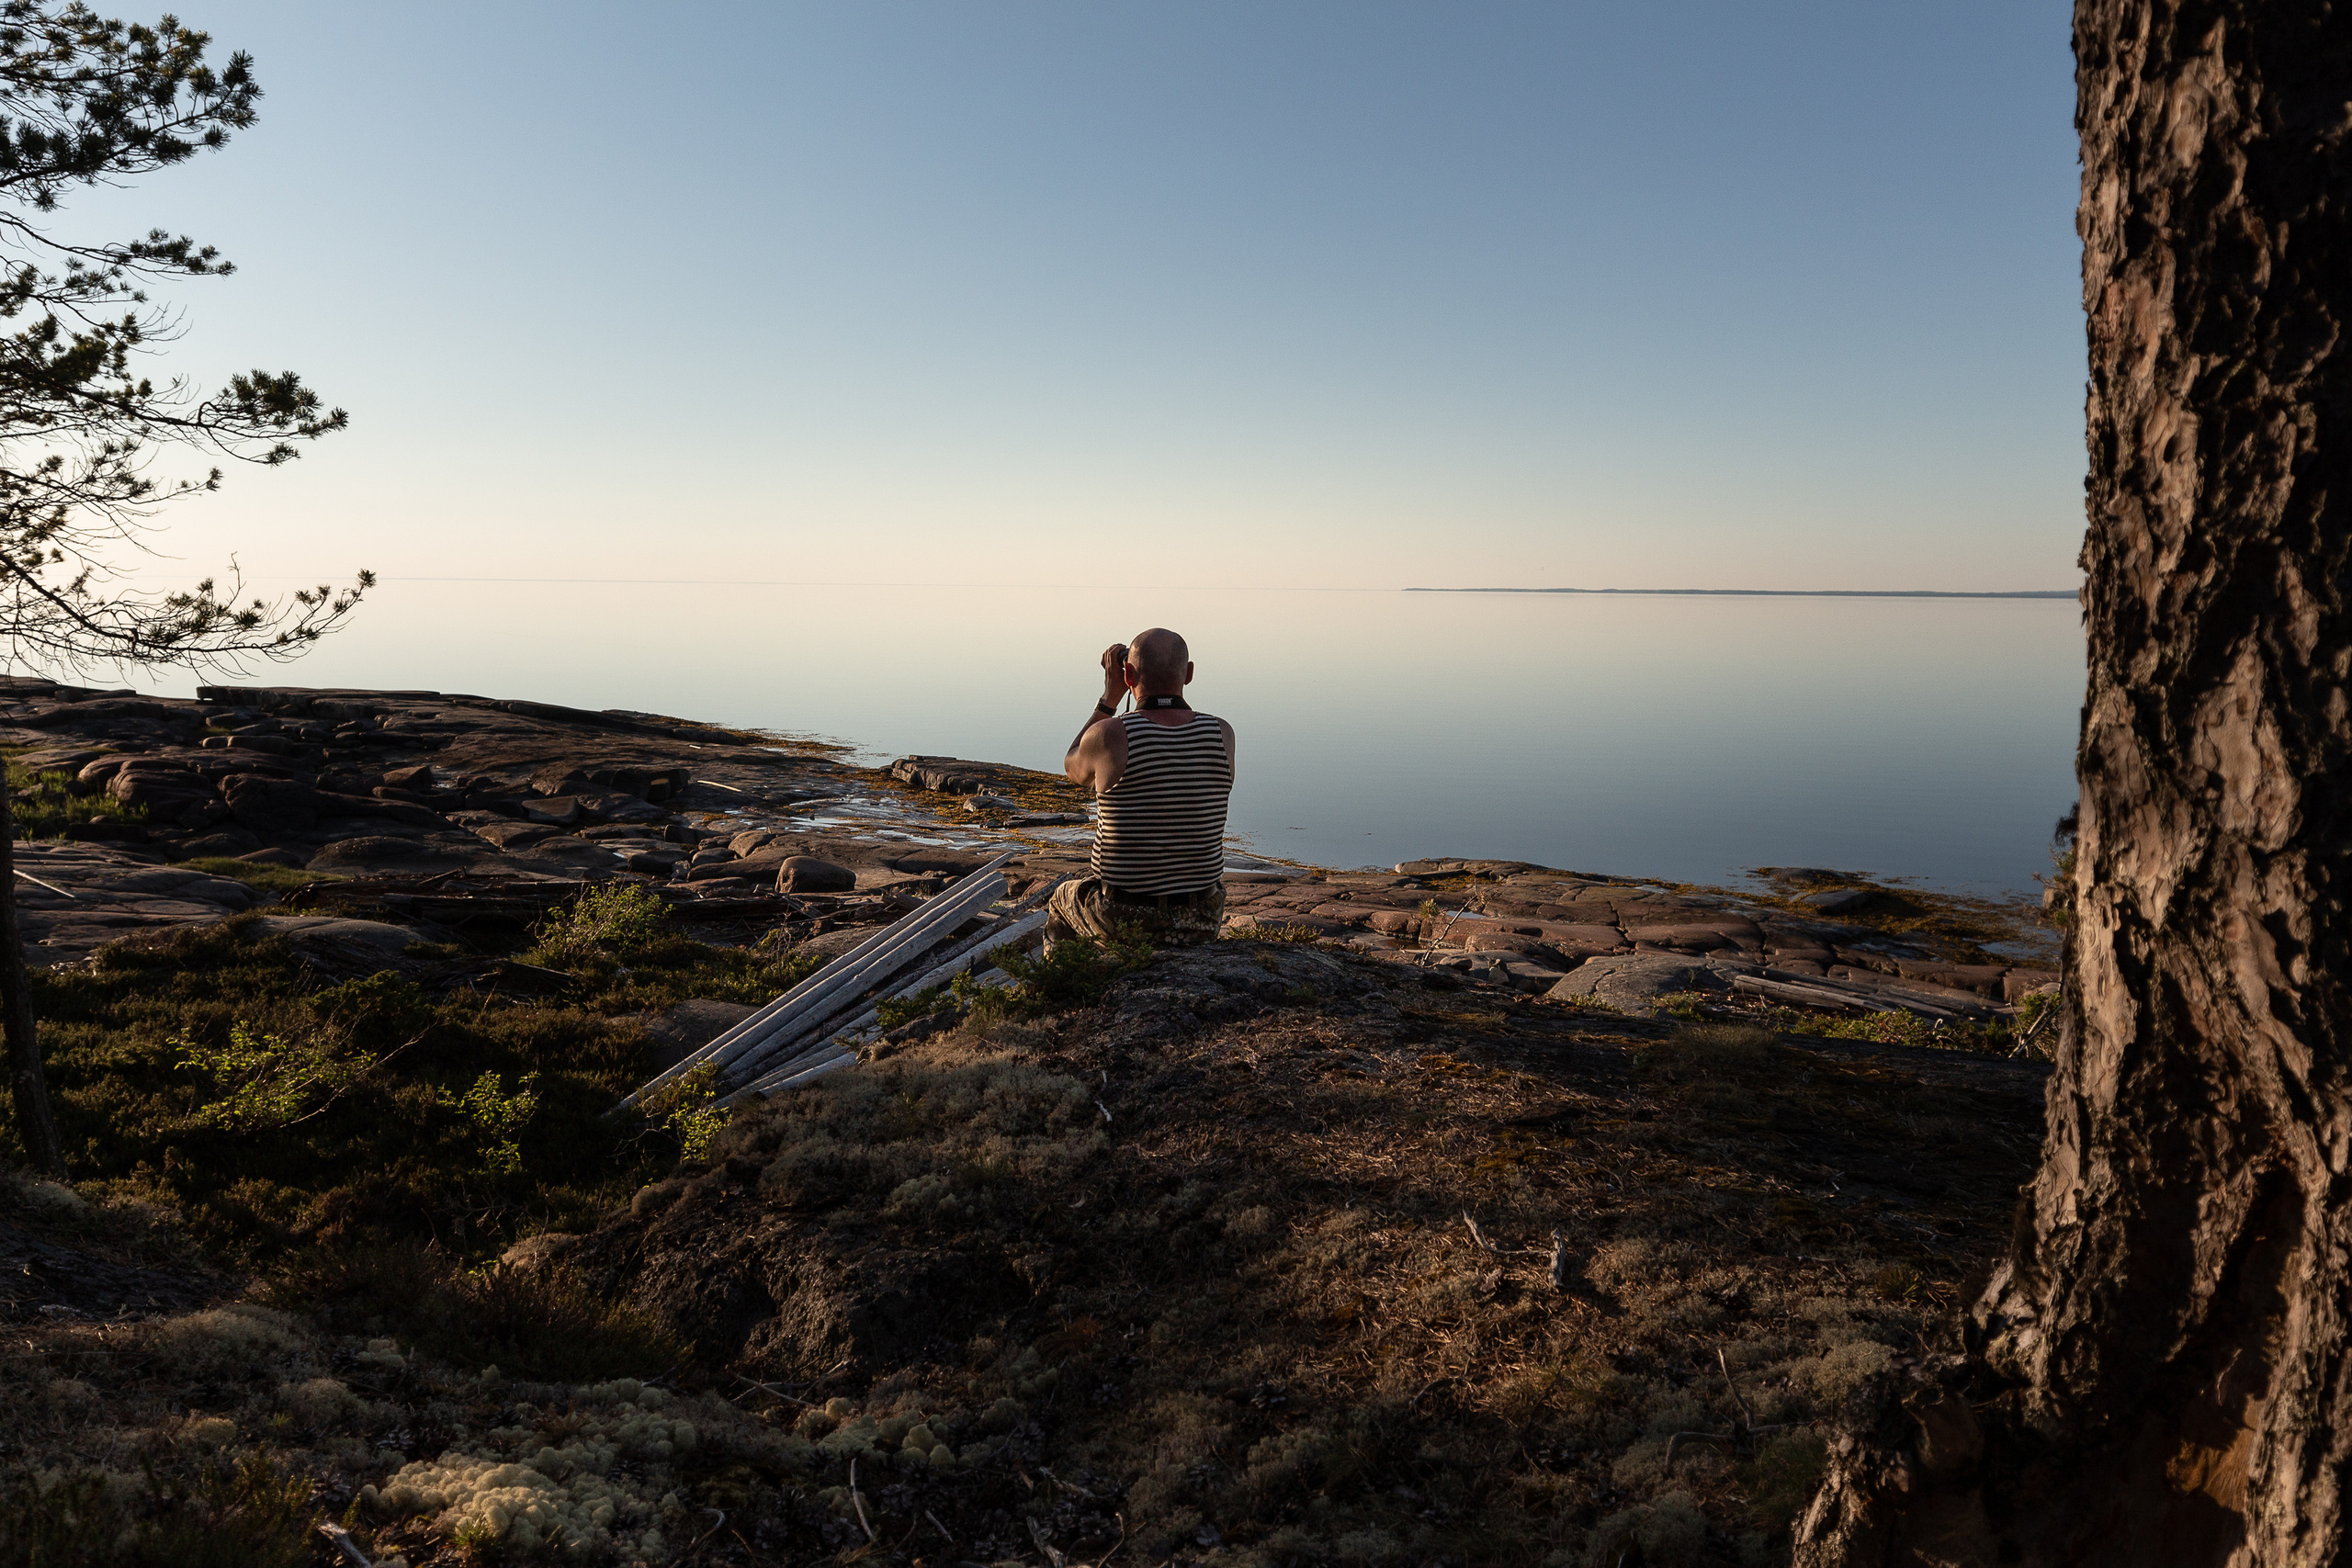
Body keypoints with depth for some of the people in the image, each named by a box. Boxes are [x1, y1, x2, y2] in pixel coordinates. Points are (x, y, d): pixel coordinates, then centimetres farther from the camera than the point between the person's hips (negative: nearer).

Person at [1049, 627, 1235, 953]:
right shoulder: (1223, 734, -10)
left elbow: (1074, 769, 6)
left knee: (1064, 899, 32)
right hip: (1201, 924, 3)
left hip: (1124, 922, -3)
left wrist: (1110, 696, 7)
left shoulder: (1108, 735, -19)